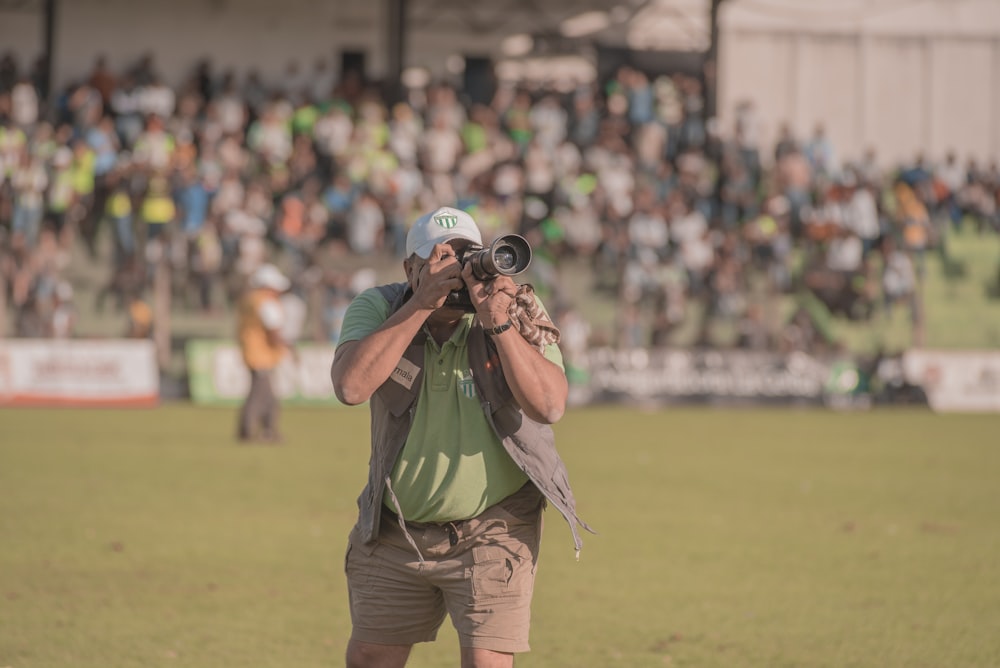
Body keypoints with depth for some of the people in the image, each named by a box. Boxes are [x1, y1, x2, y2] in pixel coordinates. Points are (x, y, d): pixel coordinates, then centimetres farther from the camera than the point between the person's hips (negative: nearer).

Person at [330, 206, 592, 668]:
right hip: (395, 530, 3)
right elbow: (351, 387, -26)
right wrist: (423, 304, -27)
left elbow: (549, 405, -22)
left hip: (492, 532, -2)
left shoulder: (517, 310, -9)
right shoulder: (377, 309, -7)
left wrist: (500, 323, -31)